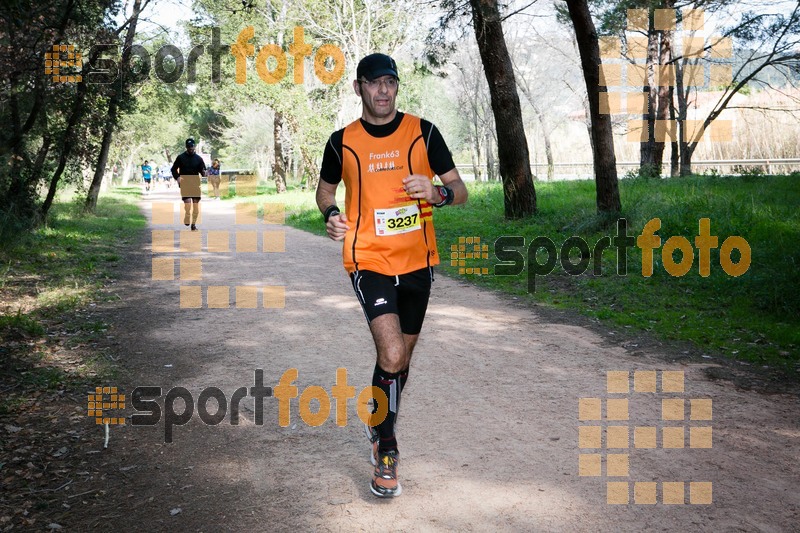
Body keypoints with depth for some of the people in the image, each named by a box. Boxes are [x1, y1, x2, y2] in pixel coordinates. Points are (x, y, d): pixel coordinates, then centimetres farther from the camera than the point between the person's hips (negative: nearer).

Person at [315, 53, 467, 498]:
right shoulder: (343, 141, 2)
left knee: (402, 355, 15)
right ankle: (386, 450, 1)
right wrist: (331, 215, -3)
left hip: (417, 260, 3)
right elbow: (326, 189, 18)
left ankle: (380, 423, 42)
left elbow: (460, 190, 4)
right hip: (368, 259, -2)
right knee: (392, 354, -19)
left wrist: (436, 192, -19)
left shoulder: (423, 132, 2)